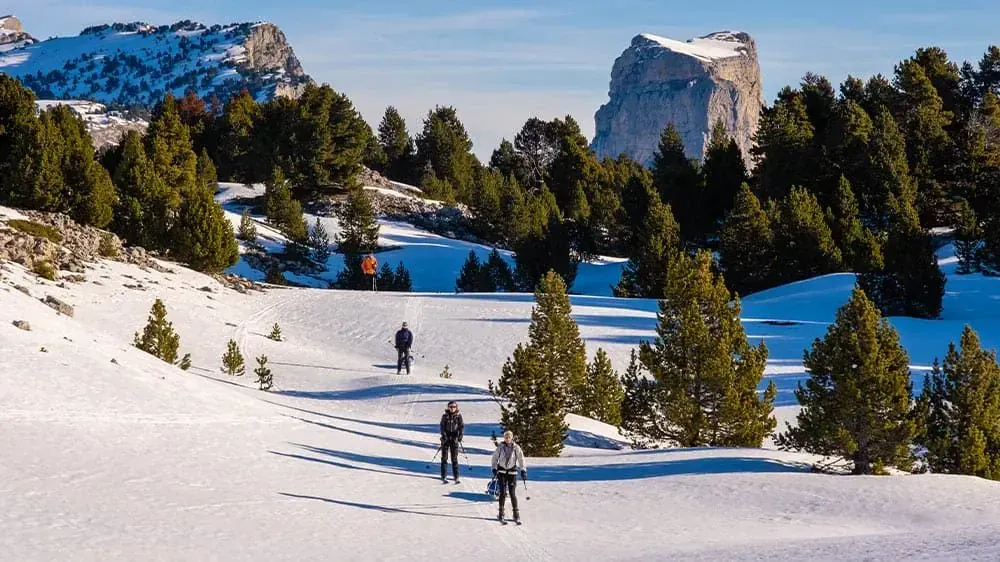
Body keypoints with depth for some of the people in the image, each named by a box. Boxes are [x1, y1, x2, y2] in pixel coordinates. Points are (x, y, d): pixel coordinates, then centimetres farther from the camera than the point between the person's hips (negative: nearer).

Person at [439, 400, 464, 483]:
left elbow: (461, 426, -2)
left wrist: (460, 436, -15)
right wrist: (444, 435, -17)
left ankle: (456, 477, 2)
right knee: (444, 457, 2)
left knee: (454, 458, 0)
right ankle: (443, 476, 6)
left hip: (454, 438, 0)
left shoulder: (458, 416, 1)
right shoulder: (445, 415, 0)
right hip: (446, 438, 0)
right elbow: (442, 426, -4)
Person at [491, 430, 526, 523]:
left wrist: (523, 470, -8)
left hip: (512, 472, -1)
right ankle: (501, 513, 5)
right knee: (502, 493, -5)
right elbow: (495, 457, 6)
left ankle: (516, 514, 6)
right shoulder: (500, 447, -2)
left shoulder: (516, 448, -4)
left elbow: (521, 459, -1)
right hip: (502, 471, 1)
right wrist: (494, 468, -4)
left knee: (512, 493, -4)